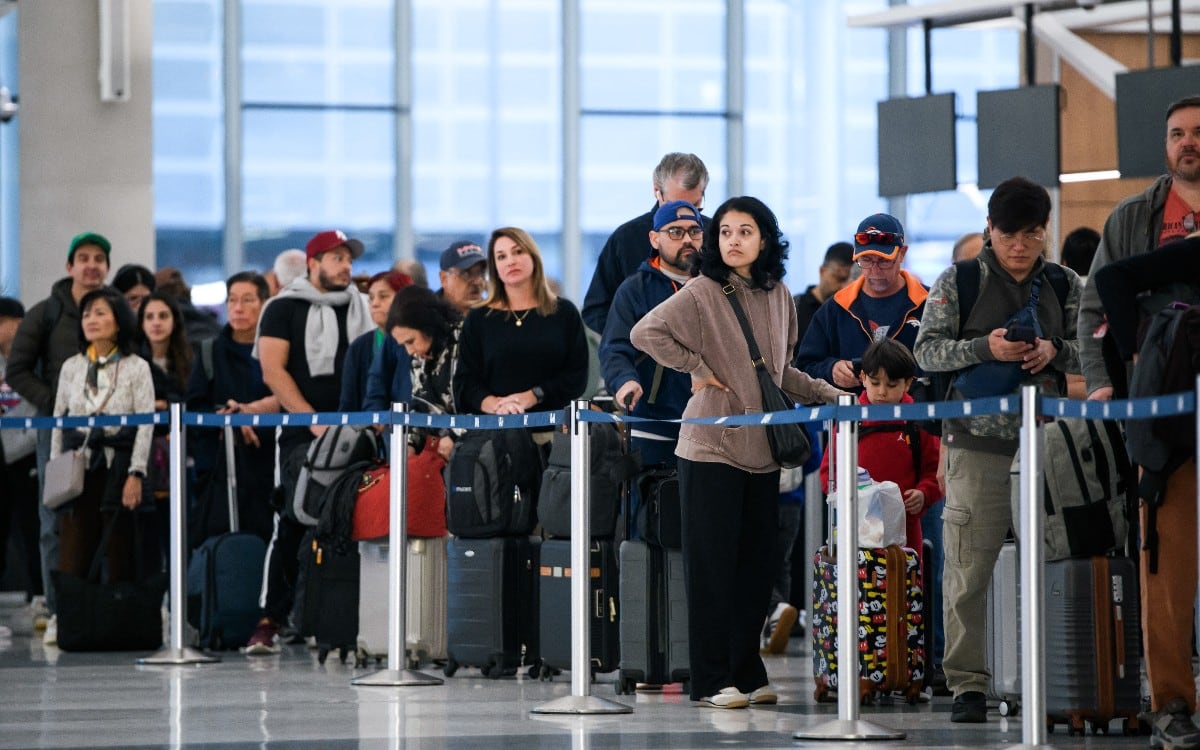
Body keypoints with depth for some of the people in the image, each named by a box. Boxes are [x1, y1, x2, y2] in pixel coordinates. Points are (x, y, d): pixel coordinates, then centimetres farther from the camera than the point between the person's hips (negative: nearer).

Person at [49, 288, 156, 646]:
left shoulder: (136, 367, 3)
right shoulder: (71, 368, 13)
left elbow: (145, 423, -3)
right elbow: (58, 422, 15)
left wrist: (136, 474, -11)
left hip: (118, 465, -3)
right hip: (78, 466, 3)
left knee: (120, 554, -3)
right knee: (71, 552, -7)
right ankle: (62, 618, -6)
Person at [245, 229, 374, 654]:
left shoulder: (360, 309, 17)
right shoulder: (285, 309, 3)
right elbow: (272, 370, -5)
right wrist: (314, 420, -12)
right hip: (302, 437, -4)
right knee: (294, 525, -9)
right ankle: (271, 620, -8)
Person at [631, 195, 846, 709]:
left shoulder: (778, 296, 10)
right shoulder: (703, 293, -7)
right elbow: (645, 333, -14)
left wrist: (831, 394, 12)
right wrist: (697, 369, -12)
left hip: (761, 449, 5)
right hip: (711, 446, -5)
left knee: (756, 565, 7)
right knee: (712, 564, -2)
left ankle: (747, 674, 16)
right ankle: (712, 681, 1)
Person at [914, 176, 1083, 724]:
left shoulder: (1065, 285, 11)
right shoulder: (959, 282, 4)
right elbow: (927, 351, 0)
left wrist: (1055, 351, -8)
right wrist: (985, 348, -16)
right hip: (978, 441, -2)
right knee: (969, 565, -5)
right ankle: (967, 683, -1)